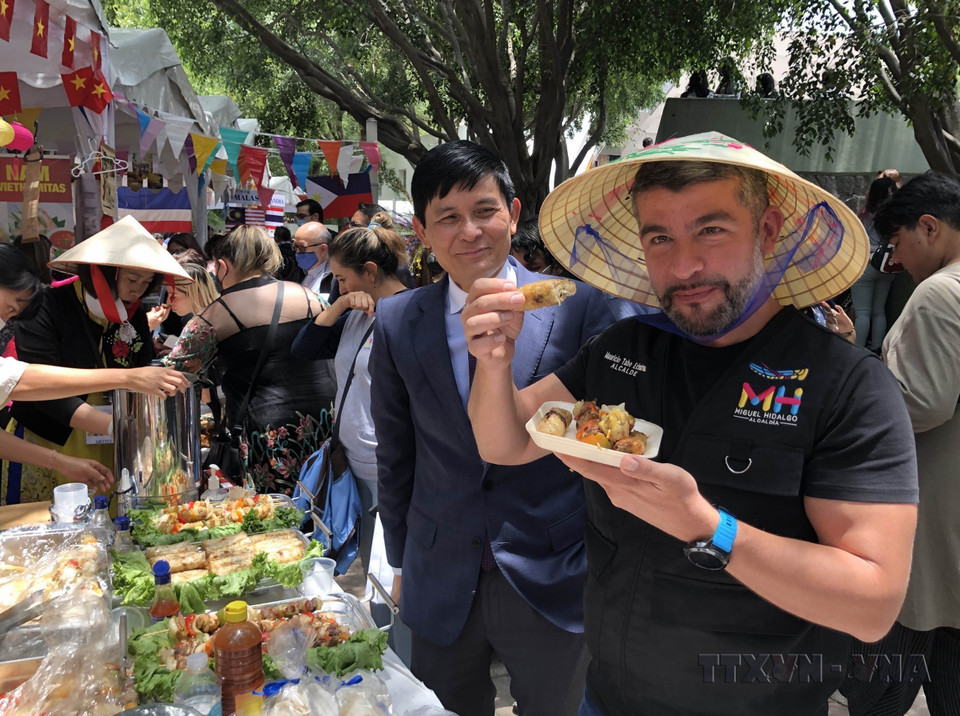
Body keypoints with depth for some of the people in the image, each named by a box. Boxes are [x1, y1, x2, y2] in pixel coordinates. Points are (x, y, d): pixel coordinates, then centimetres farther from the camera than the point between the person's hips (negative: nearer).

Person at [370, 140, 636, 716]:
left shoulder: (582, 307, -10)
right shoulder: (396, 322, -2)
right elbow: (395, 453, 6)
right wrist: (402, 561, 11)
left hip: (555, 582, -1)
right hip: (439, 589, 2)